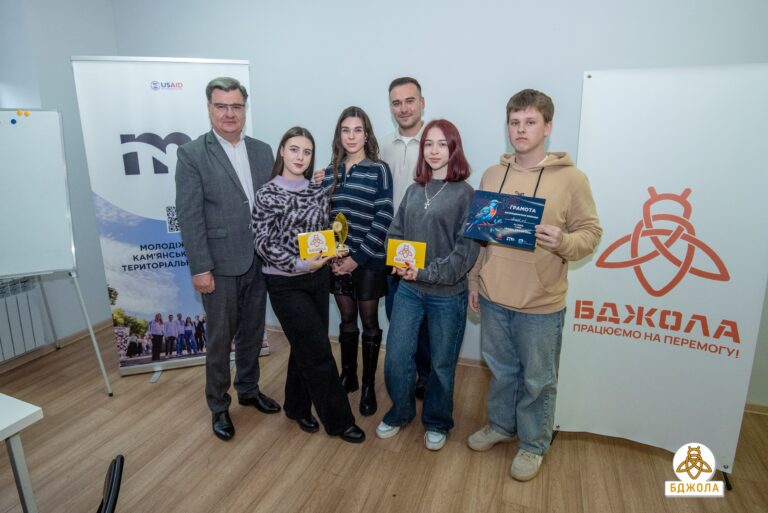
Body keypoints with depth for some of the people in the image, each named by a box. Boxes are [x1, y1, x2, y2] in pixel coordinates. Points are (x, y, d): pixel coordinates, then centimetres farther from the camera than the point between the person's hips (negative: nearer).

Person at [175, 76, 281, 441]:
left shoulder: (262, 151, 7)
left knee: (252, 332, 17)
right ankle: (219, 406, 28)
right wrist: (200, 268, -13)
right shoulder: (192, 154, -6)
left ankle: (248, 390, 38)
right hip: (220, 264, -4)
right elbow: (189, 216, -10)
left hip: (258, 261, 4)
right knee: (220, 339, 9)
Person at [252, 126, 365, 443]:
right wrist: (299, 264, -21)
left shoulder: (317, 192, 5)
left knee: (307, 347, 15)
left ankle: (297, 406, 37)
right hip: (285, 283, -5)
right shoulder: (267, 194, -9)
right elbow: (264, 243, -12)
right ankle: (338, 420, 15)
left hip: (318, 278, 5)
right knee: (318, 351, -1)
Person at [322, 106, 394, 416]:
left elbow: (383, 218, -12)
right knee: (347, 320, 15)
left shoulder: (379, 170, -6)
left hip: (368, 260, -4)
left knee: (369, 323, 8)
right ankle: (347, 376, 32)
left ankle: (368, 385, 22)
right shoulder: (330, 172, 7)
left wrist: (358, 257, -15)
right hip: (337, 260, 4)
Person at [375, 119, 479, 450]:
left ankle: (437, 423, 36)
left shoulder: (465, 193, -7)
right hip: (408, 290, 4)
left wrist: (427, 272, -19)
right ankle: (400, 412, 36)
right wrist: (398, 263, -10)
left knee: (441, 364, 12)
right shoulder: (414, 191, 7)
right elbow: (395, 233, 10)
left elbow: (467, 248, -13)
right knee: (396, 359, 9)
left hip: (447, 295, -4)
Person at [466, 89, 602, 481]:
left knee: (538, 380, 12)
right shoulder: (492, 175, 5)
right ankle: (500, 425, 44)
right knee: (501, 370, 21)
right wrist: (474, 280, 11)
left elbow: (590, 233, -5)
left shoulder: (570, 178, -9)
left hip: (541, 303, -4)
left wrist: (562, 241, -26)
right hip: (493, 296, 4)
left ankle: (533, 445, 34)